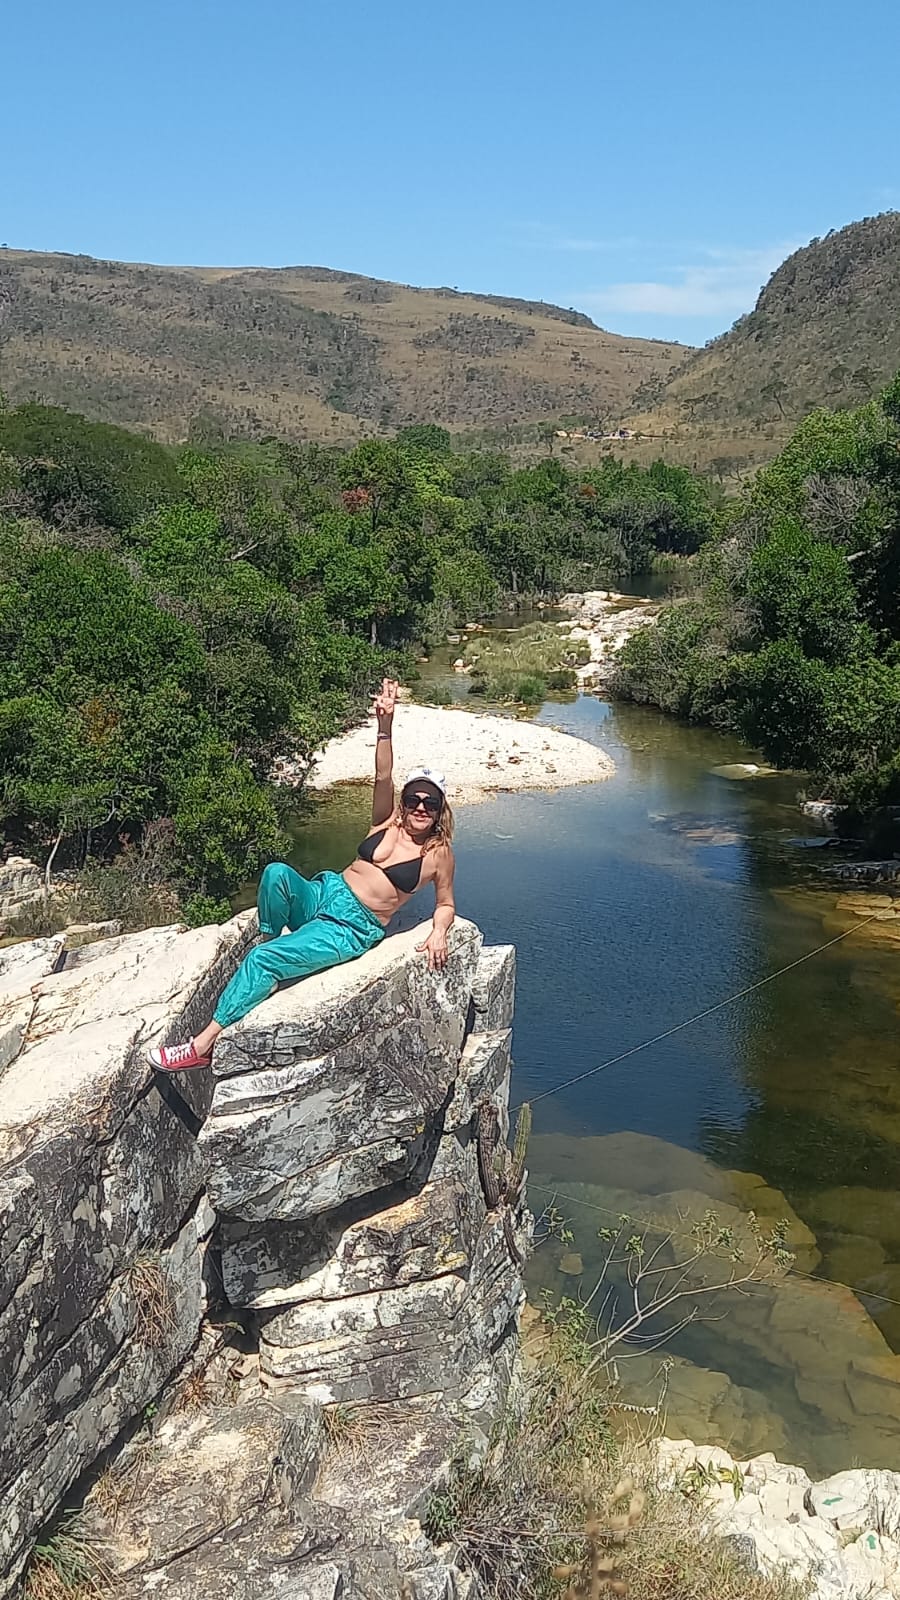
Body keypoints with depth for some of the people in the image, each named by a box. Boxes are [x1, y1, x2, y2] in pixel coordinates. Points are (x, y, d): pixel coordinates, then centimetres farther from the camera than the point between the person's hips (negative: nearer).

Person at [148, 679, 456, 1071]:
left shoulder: (439, 854, 0)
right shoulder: (388, 822, 6)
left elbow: (446, 904, 12)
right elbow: (383, 776, -9)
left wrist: (439, 931, -11)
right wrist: (385, 724, -25)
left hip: (352, 930, -4)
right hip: (323, 895, 4)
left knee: (263, 961, -25)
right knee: (277, 872, -33)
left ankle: (203, 1044, -20)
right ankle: (267, 939, -7)